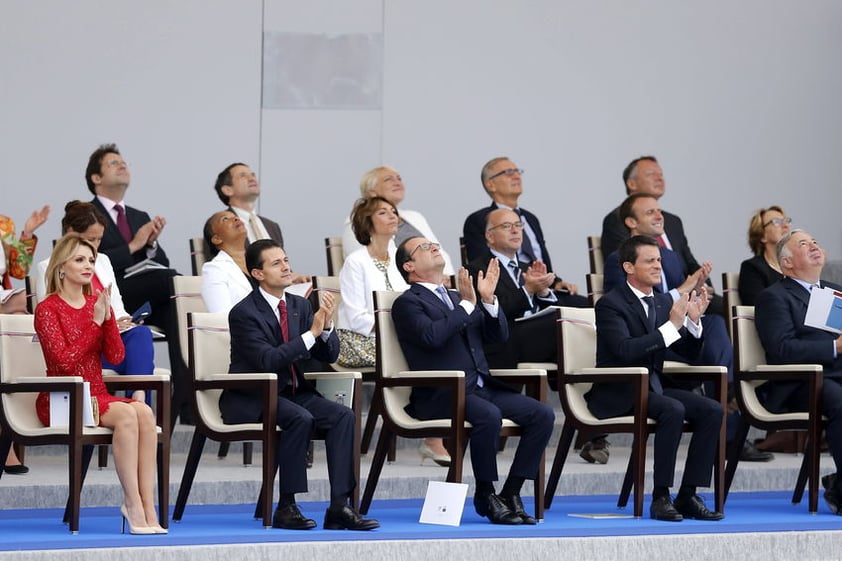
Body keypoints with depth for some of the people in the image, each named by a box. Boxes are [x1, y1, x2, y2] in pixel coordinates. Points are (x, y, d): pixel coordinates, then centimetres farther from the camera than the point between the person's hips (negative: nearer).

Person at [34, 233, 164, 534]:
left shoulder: (97, 303, 14)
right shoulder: (47, 309, -3)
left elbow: (116, 356, 4)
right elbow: (64, 361, -14)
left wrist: (108, 316, -10)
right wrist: (95, 323, -14)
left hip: (97, 395, 5)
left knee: (144, 412, -26)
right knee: (125, 414, -32)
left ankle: (148, 507, -32)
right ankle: (133, 504, -31)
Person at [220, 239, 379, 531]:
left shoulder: (300, 306, 8)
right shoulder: (244, 313, -12)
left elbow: (329, 356, 7)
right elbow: (267, 360, -24)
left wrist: (326, 326, -13)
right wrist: (311, 333, -25)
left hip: (293, 393, 6)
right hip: (252, 400, -6)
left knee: (343, 415, -19)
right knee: (300, 418, -34)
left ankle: (339, 507, -24)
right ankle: (286, 507, -26)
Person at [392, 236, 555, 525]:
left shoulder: (456, 297, 24)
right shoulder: (407, 303, 2)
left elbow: (498, 335, 18)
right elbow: (432, 336, -17)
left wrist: (488, 300, 3)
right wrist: (467, 304, -13)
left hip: (481, 387, 7)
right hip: (441, 395, -7)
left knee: (542, 414, -13)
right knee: (489, 415, -36)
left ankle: (511, 493, -9)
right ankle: (485, 495, -18)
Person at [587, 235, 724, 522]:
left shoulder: (664, 302, 12)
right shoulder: (610, 304, -10)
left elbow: (689, 353, 13)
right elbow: (625, 350, -26)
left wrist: (693, 321, -7)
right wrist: (672, 326, -26)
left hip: (654, 387, 7)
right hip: (618, 393, -7)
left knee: (712, 410, -15)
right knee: (673, 410, -33)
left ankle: (688, 495, -13)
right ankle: (660, 497, -26)